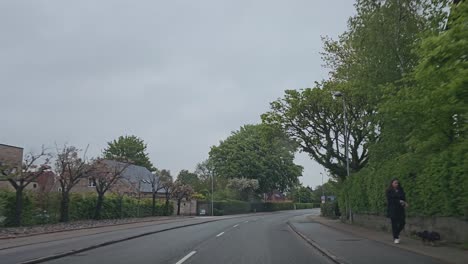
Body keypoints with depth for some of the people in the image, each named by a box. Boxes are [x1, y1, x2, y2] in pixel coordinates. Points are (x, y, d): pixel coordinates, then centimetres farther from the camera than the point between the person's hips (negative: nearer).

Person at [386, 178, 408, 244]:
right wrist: (399, 201, -15)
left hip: (400, 209, 4)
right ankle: (395, 238, 7)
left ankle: (396, 233, 26)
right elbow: (390, 200, -9)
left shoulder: (401, 190, 10)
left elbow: (404, 198, 9)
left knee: (402, 223, -1)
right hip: (392, 210, -4)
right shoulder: (389, 191, -2)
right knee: (394, 224, -2)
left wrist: (404, 203, -13)